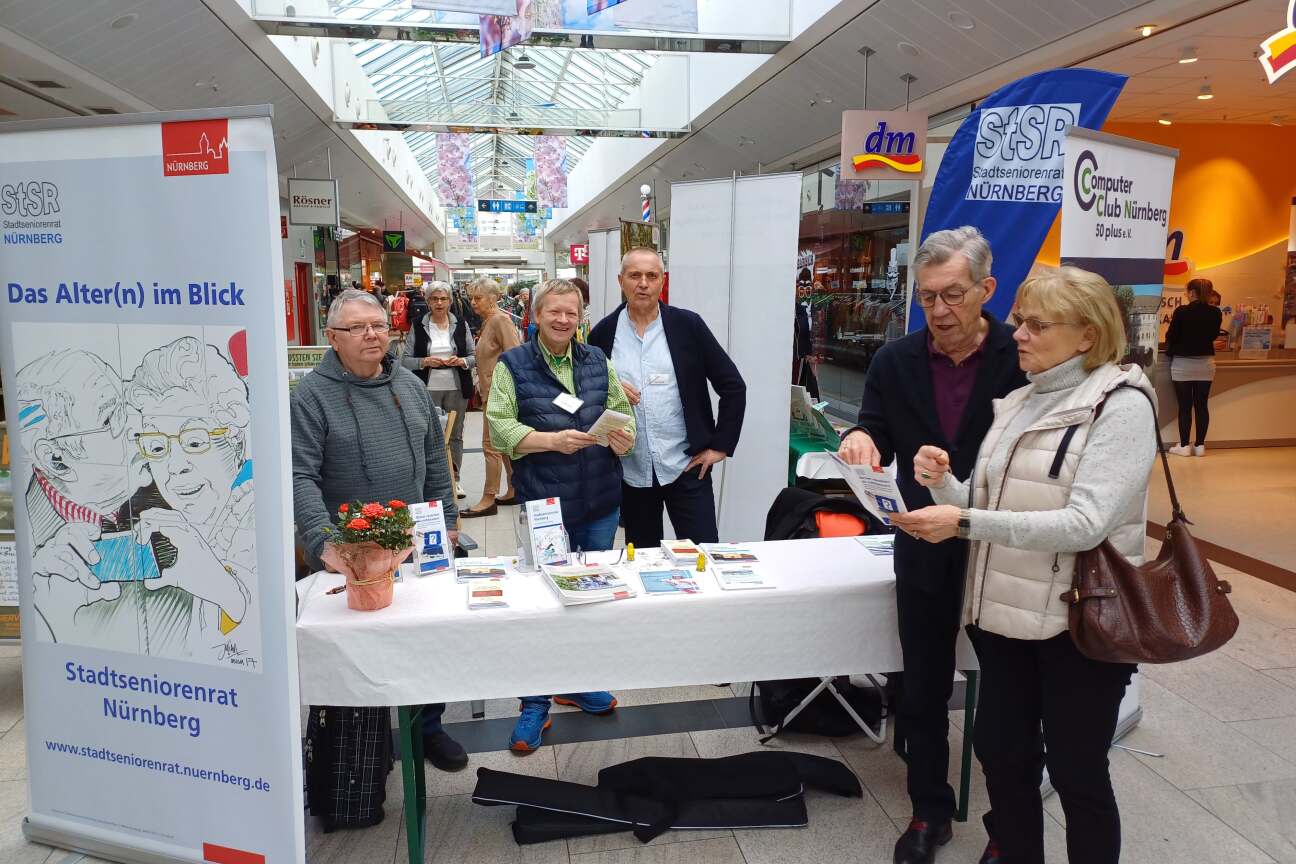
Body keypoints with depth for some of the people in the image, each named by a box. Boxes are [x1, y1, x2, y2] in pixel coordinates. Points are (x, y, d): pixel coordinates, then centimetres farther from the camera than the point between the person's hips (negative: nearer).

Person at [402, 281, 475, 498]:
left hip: (457, 389, 1)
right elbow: (405, 360, 2)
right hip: (428, 389, -1)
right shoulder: (418, 326, 2)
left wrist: (461, 361, -12)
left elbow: (474, 357, 7)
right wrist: (425, 361, -15)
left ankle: (454, 480, 18)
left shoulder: (461, 325, 5)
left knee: (455, 434, 7)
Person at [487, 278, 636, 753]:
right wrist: (551, 439, -22)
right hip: (545, 503, -4)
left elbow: (622, 410, 12)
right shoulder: (513, 365, -2)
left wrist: (624, 436, -10)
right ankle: (535, 704, 18)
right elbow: (500, 427, -9)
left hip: (600, 501, 5)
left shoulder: (597, 361, 10)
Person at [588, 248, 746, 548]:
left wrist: (720, 446, -3)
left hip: (687, 466, -2)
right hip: (631, 471, 2)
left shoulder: (688, 325, -3)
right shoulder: (603, 333, 2)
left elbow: (733, 386, 0)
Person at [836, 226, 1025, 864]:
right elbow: (875, 438, 4)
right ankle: (929, 812, 36)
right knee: (923, 693, 15)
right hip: (925, 555, 3)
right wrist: (861, 442, -20)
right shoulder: (896, 360, -1)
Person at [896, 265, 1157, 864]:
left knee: (1076, 773, 9)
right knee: (1001, 753, 16)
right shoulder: (1016, 403, 11)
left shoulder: (1121, 404, -11)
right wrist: (944, 483, -10)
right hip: (1004, 614, 7)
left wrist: (965, 522, -28)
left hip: (1078, 623, -6)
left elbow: (1085, 522, -23)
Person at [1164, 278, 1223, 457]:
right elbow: (1213, 336, 12)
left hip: (1183, 364, -4)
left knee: (1185, 406, 1)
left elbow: (1171, 337, -6)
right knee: (1201, 405, 7)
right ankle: (1200, 445, 12)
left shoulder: (1181, 312, -15)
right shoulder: (1215, 313, -2)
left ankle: (1184, 446, 5)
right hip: (1205, 363, 4)